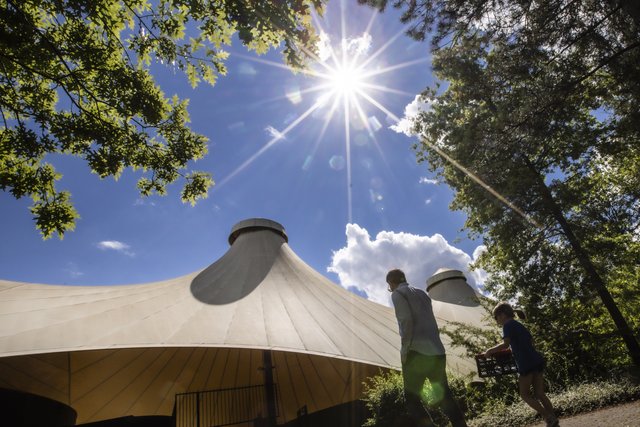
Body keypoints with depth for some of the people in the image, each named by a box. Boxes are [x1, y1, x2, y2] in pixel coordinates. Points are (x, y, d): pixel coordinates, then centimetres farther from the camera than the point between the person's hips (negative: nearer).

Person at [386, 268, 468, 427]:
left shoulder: (397, 294, 2)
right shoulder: (422, 293, 22)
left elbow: (406, 321, -12)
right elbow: (432, 322, 18)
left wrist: (404, 351, -9)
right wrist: (434, 347, 20)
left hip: (417, 352, -7)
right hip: (437, 352, 7)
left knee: (412, 400, 2)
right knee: (444, 397, 13)